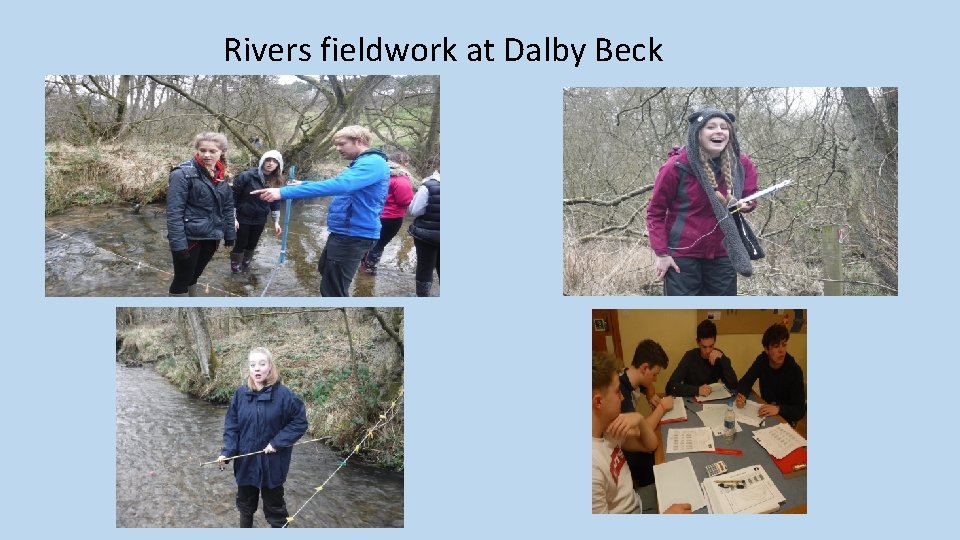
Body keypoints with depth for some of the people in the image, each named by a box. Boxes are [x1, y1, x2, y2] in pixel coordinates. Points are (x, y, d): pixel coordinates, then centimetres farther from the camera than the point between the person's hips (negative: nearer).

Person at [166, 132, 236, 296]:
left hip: (211, 237, 7)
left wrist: (229, 233, 11)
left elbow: (228, 207, 16)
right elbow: (173, 211, -18)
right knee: (182, 279, 3)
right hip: (190, 237, -6)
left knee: (194, 276, 19)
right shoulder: (183, 173, -14)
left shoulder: (221, 176, 8)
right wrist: (178, 243, -22)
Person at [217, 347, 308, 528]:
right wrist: (227, 451, -13)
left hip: (272, 462, -3)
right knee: (245, 503, 22)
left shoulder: (283, 394, -16)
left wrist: (277, 443, -17)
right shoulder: (241, 393, -6)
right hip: (245, 461, 3)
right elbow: (231, 425, -1)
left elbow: (300, 422, -11)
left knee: (274, 506, 12)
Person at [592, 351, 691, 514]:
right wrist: (666, 517, -22)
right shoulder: (593, 467, -33)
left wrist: (639, 419, -13)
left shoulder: (605, 429, -6)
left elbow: (650, 445, 7)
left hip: (636, 502, 7)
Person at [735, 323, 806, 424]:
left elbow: (800, 410, -20)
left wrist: (778, 409, -38)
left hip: (784, 419, -5)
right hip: (764, 412, 6)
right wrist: (742, 396, -25)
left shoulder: (794, 370, -18)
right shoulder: (762, 360, -5)